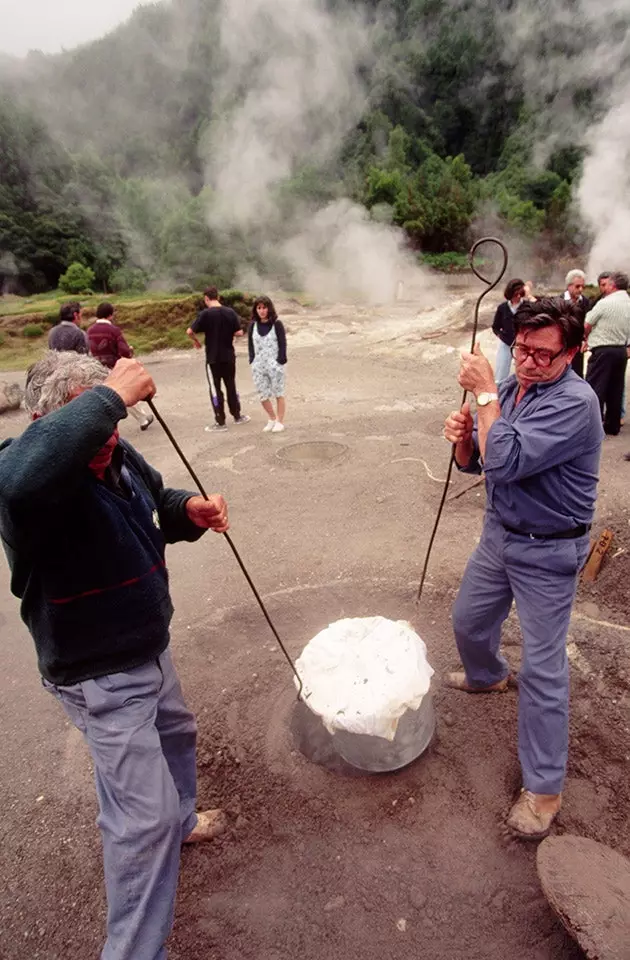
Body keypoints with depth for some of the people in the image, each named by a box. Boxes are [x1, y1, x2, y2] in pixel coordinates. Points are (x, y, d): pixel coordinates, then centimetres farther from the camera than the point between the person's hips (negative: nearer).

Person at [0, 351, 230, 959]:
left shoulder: (115, 456, -4)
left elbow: (157, 502, 11)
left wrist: (189, 509, -11)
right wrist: (110, 396, -47)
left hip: (147, 648, 9)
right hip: (100, 677, -9)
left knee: (174, 734, 32)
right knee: (143, 817, -1)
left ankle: (178, 821, 62)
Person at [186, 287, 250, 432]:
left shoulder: (206, 314, -12)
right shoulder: (230, 312, -1)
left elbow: (190, 331, -16)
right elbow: (239, 333, -2)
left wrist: (196, 341, 3)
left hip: (213, 357, -4)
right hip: (229, 356, 4)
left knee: (215, 389, 4)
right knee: (231, 386, 18)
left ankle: (220, 422, 7)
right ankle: (237, 416, 27)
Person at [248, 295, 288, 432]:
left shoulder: (277, 324, -5)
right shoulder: (253, 325, 6)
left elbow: (282, 345, -6)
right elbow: (251, 344, 10)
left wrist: (280, 362, -13)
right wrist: (253, 362, 1)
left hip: (274, 365, -4)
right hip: (259, 366, 4)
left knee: (278, 394, 5)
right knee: (263, 396, 9)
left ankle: (280, 422, 18)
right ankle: (272, 419, 29)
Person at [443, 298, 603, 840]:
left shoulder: (575, 402, -23)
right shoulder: (509, 389, 0)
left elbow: (506, 462, -35)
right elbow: (474, 463, 6)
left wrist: (485, 393, -26)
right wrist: (462, 437, -16)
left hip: (547, 552, -7)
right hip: (499, 534, 8)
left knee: (543, 669, 1)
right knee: (469, 622, 24)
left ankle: (544, 787, 18)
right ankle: (488, 676, 57)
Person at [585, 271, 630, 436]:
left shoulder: (605, 302, -11)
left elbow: (587, 326, -3)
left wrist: (584, 339, 15)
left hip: (603, 350, -6)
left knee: (595, 388, -3)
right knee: (615, 389, 11)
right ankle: (613, 426, 18)